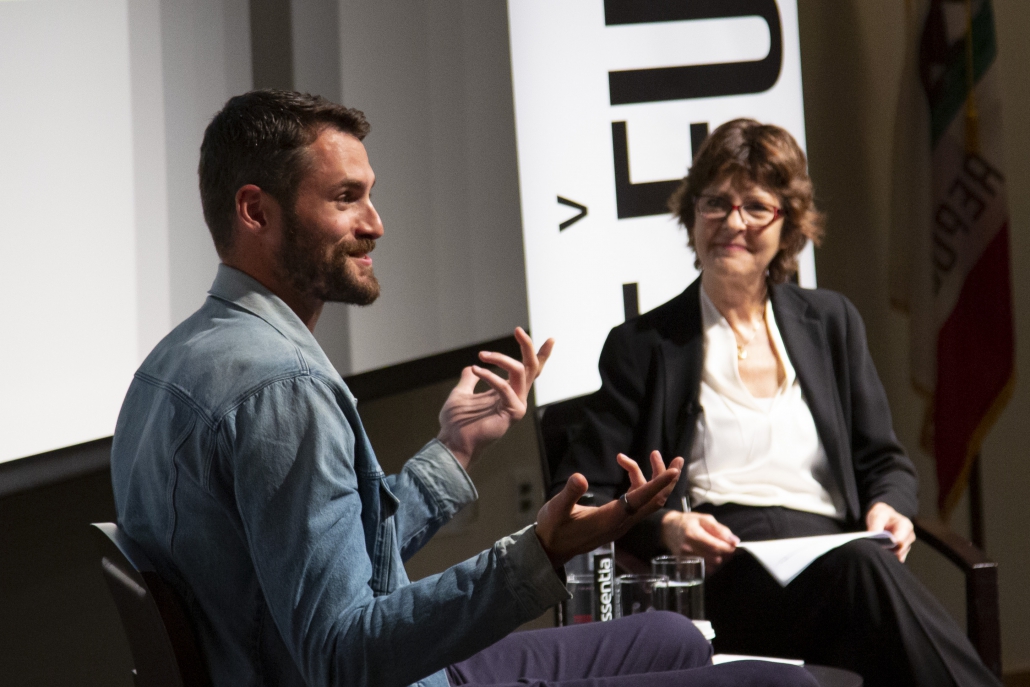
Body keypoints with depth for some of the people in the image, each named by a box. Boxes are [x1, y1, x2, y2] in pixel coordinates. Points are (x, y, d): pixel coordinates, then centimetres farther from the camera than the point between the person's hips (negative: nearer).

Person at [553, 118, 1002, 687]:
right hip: (718, 573, -3)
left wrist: (887, 508, -1)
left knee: (866, 566, -38)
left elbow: (884, 462, 23)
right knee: (863, 568, -37)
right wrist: (664, 527, -11)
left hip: (829, 554, 3)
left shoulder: (831, 322, 24)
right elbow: (582, 494, 9)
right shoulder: (642, 346, 15)